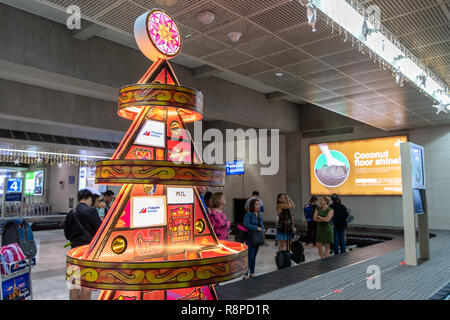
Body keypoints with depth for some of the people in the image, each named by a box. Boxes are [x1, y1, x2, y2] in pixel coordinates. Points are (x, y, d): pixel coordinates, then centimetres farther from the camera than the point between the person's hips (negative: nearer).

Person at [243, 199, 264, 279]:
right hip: (250, 238, -7)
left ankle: (252, 273, 20)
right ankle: (246, 274, -3)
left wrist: (262, 230, -1)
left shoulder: (259, 214, 13)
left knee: (254, 256, 12)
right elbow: (246, 224, -20)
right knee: (250, 256, -9)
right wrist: (256, 228, -18)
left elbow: (262, 225, 19)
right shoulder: (248, 214, -10)